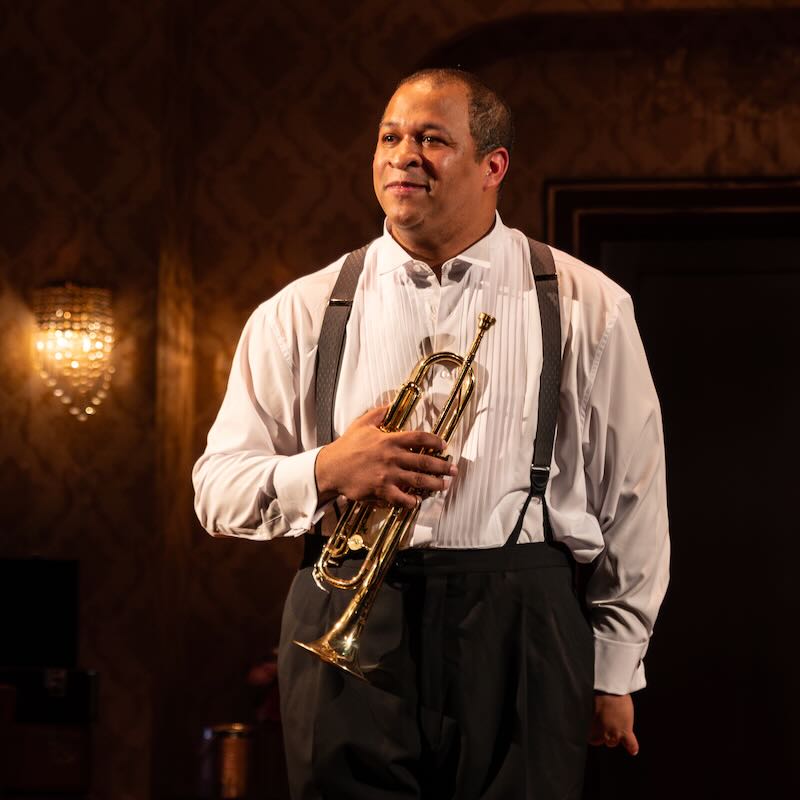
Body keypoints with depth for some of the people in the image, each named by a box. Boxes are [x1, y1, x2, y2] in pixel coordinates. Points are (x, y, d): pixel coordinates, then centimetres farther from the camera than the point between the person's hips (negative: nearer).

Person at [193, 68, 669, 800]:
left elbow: (633, 500, 7)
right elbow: (216, 489, 7)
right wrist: (323, 472, -13)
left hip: (521, 638, -1)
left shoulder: (586, 308, 6)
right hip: (348, 626, 1)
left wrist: (614, 670, 6)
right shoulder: (300, 314, 8)